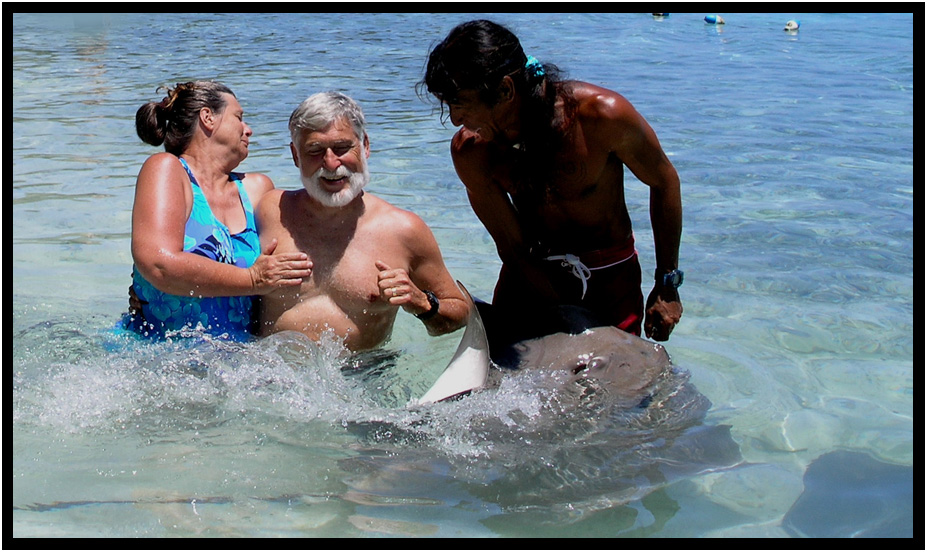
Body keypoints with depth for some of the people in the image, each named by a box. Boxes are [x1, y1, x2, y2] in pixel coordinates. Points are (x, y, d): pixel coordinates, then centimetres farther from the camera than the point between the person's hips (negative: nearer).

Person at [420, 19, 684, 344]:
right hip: (531, 270, 2)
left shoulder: (604, 115, -26)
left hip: (610, 276, -1)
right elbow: (513, 248, -12)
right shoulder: (469, 150, -20)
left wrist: (667, 284, -5)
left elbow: (664, 181, -9)